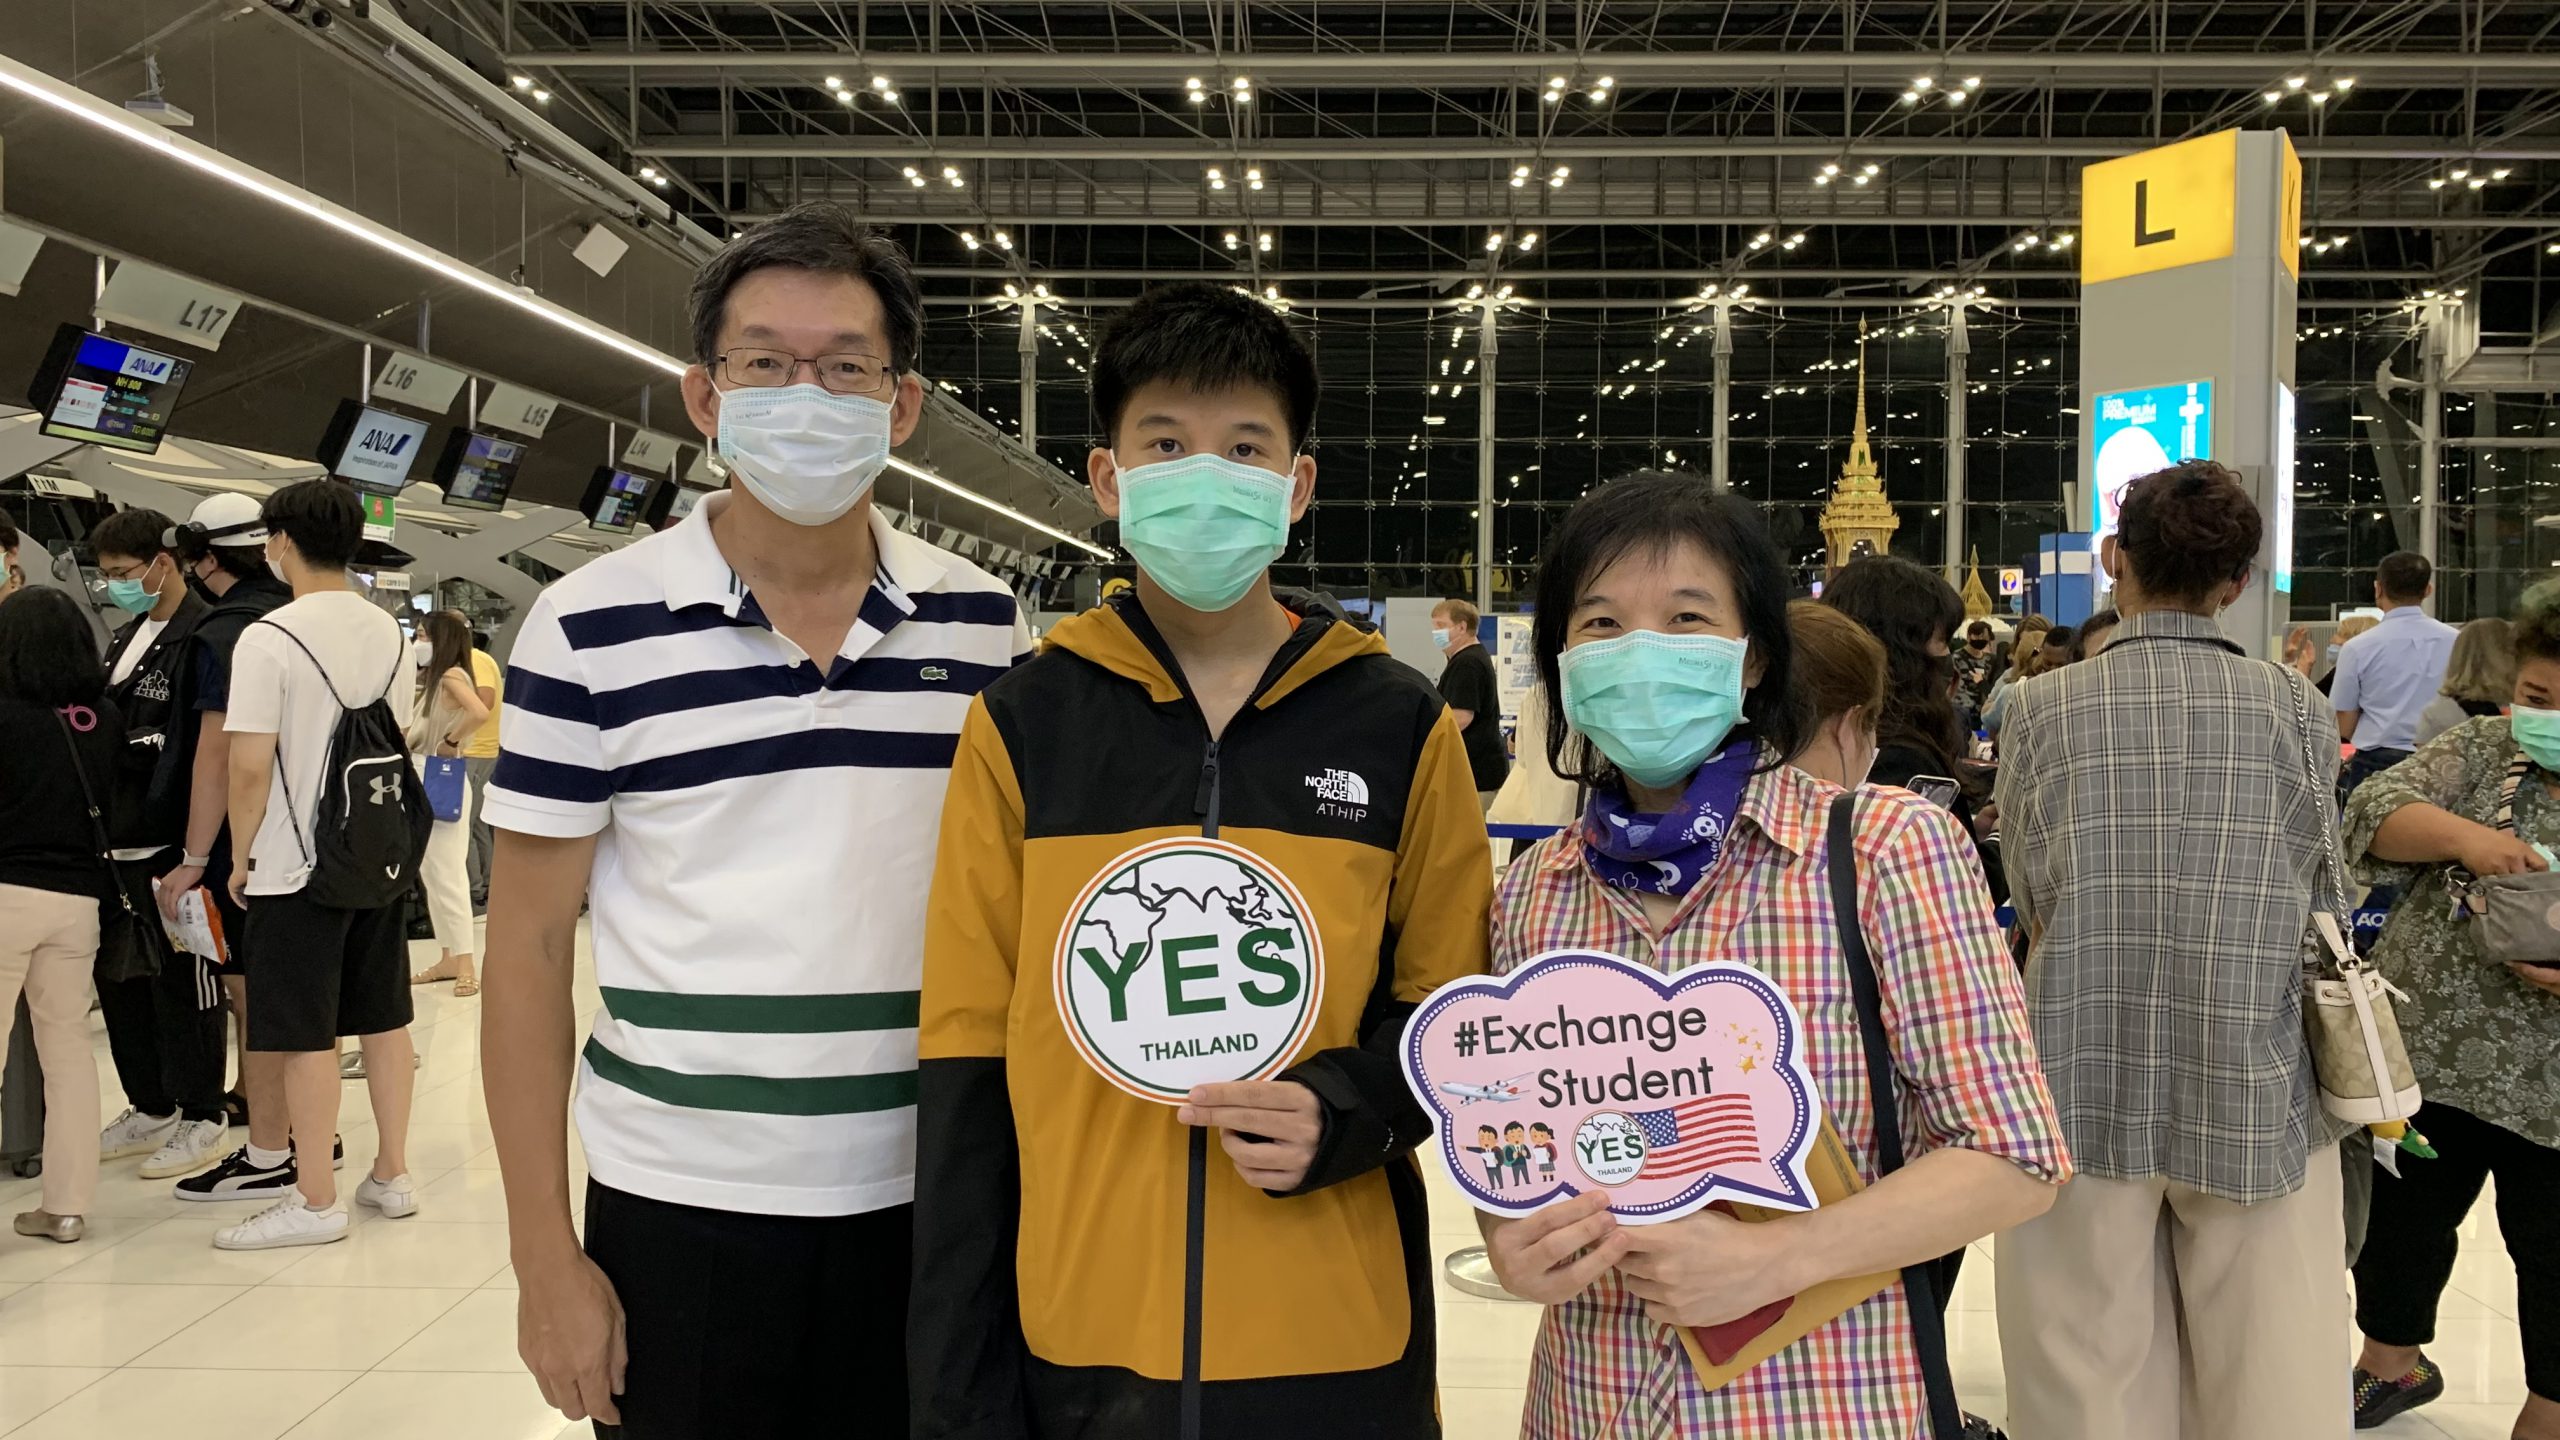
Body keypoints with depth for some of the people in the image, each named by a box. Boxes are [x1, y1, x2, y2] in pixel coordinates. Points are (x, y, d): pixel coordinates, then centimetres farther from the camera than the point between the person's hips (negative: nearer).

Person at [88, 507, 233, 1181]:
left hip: (171, 846, -9)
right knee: (120, 979, 14)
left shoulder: (202, 637, -12)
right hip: (120, 845, 9)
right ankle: (151, 1109, 27)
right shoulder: (125, 640, 17)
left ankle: (201, 1119, 12)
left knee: (182, 985, 0)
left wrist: (193, 849, -20)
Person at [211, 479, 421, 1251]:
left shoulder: (269, 638, -14)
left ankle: (316, 1201, 7)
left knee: (308, 1036, 0)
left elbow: (249, 765, -16)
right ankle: (391, 1174, 21)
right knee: (385, 1018, 12)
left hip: (297, 867, -6)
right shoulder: (390, 633, 6)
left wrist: (244, 855, -4)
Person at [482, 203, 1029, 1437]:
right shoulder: (591, 630, -6)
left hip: (936, 1202, 3)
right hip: (684, 1209, -2)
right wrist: (544, 1253, -5)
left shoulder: (982, 625, 2)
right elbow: (529, 948, -3)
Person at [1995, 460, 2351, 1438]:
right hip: (2258, 1093, 1)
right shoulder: (2295, 707, -2)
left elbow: (2035, 909, -1)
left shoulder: (2042, 707, -3)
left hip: (2086, 1090, 0)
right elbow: (2303, 897, 3)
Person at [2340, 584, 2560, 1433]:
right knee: (2398, 1223, 17)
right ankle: (2391, 1363, 41)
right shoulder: (2480, 749, 2)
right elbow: (2374, 812, -9)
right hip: (2426, 1052, 3)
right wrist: (2462, 834, -28)